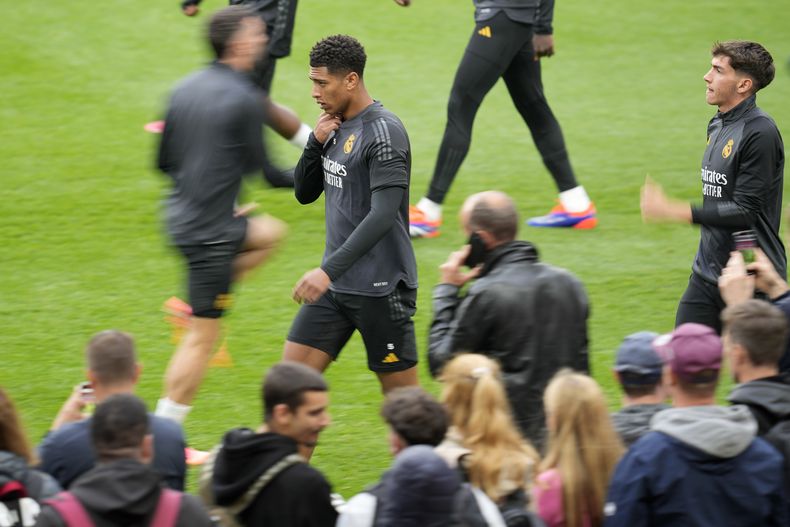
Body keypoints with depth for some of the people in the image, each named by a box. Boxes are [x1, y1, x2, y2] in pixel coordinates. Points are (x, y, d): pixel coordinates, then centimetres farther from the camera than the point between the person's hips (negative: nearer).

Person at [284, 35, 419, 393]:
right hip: (335, 285, 8)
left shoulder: (383, 132, -17)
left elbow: (384, 215, -27)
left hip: (380, 288, -8)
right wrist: (316, 143, -2)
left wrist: (329, 270, -33)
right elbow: (305, 194, 17)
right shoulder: (336, 128, 11)